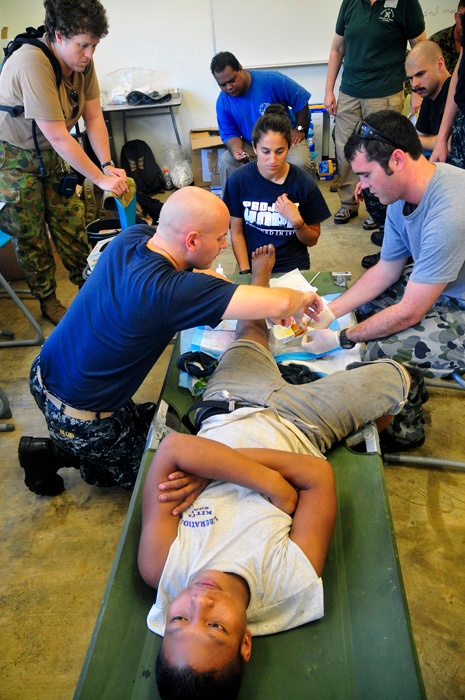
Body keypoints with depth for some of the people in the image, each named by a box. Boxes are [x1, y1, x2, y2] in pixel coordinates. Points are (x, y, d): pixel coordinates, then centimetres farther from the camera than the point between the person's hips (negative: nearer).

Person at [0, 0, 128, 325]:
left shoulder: (83, 62, -9)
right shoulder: (32, 65, -32)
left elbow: (94, 117, -9)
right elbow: (58, 138, -33)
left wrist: (108, 165, -22)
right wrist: (100, 178, -29)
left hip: (50, 153, 6)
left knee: (71, 223, 7)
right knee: (31, 234, 2)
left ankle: (86, 283, 26)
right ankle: (48, 300, 18)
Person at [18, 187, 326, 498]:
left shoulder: (133, 236, -10)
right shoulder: (169, 290, -34)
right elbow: (279, 304, -34)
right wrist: (302, 298, -11)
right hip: (79, 418, -7)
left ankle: (62, 448, 20)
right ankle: (58, 454, 10)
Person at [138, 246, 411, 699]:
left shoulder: (159, 568, -32)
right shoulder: (296, 585, -35)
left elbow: (174, 448, -37)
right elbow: (319, 474, -32)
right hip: (298, 427, -2)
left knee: (250, 332, 23)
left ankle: (262, 271, 56)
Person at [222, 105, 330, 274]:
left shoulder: (305, 184, -7)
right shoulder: (238, 180, -7)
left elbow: (312, 240, 3)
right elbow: (237, 232, 2)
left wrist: (296, 221, -16)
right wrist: (245, 272, -9)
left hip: (295, 266, 0)